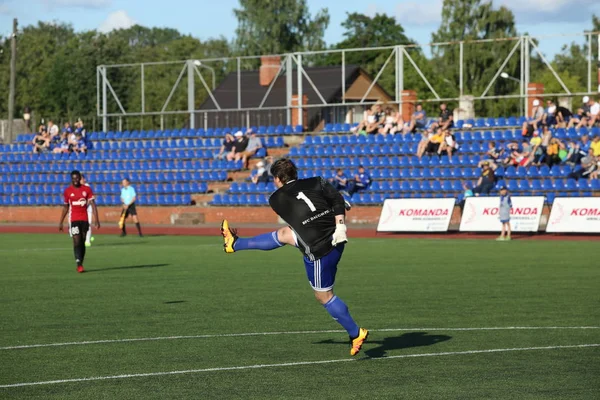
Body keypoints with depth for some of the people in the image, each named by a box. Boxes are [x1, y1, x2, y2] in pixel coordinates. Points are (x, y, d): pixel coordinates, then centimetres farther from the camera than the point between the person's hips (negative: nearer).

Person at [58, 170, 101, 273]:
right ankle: (79, 265, -17)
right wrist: (61, 222, 11)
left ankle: (81, 264, 15)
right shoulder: (68, 191, 3)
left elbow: (93, 205, -1)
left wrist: (97, 220, -9)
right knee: (77, 242, -12)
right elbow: (65, 207, 12)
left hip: (84, 220, 2)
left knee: (82, 242, 7)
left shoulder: (87, 189, 3)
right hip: (73, 220, -2)